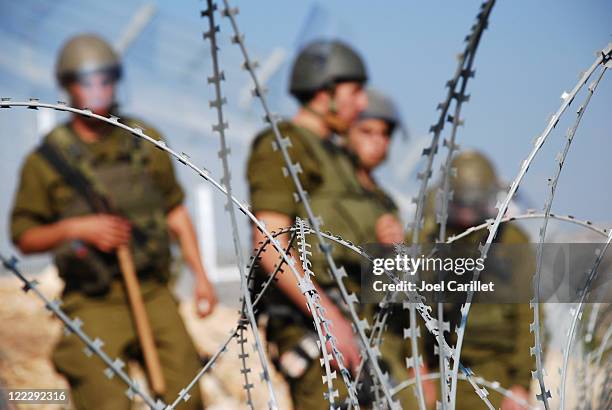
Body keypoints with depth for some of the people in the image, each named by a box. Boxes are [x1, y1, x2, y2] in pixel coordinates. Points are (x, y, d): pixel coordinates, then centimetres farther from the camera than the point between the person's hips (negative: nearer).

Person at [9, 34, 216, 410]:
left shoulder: (146, 141, 8)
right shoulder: (46, 160, 0)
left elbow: (176, 212, 14)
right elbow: (24, 237, 3)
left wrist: (200, 275, 7)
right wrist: (76, 228, -13)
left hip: (153, 294, 2)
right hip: (94, 304, -2)